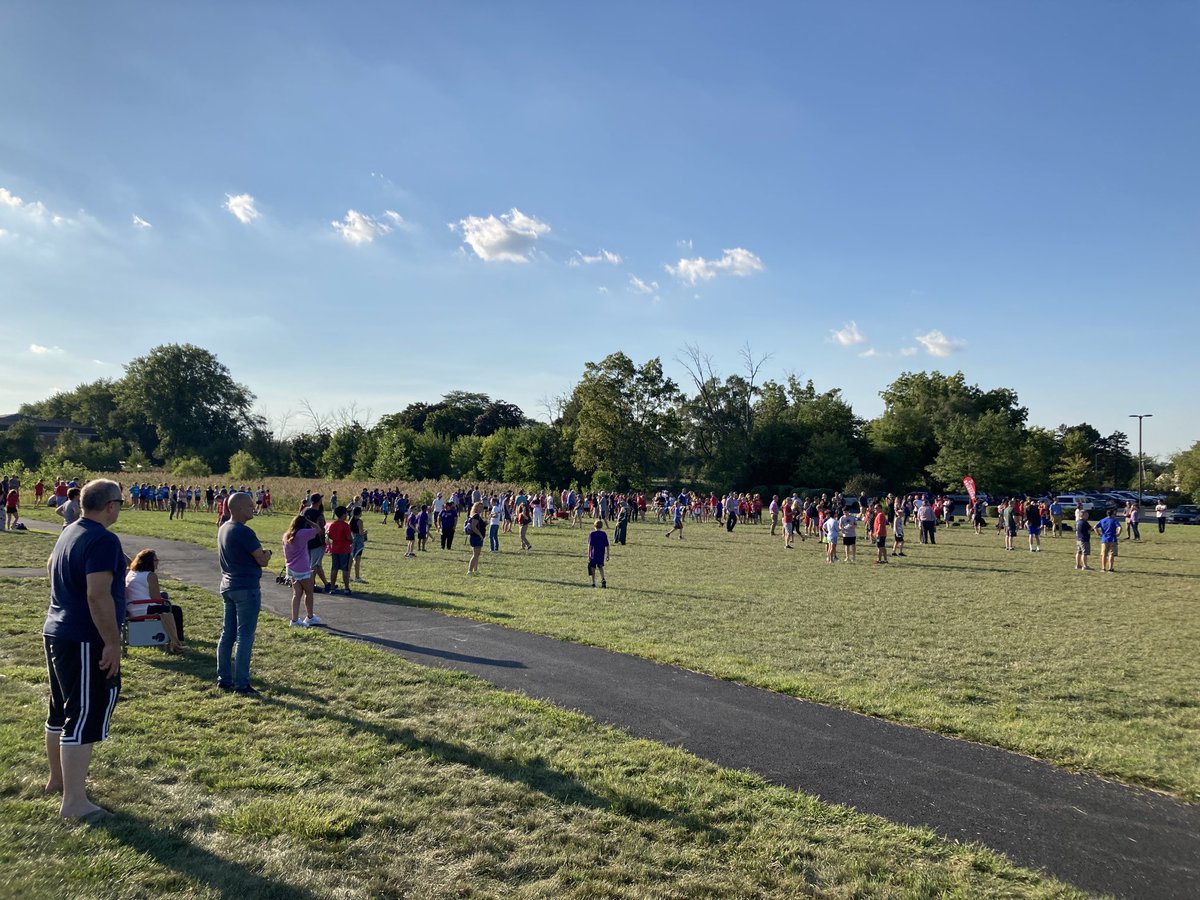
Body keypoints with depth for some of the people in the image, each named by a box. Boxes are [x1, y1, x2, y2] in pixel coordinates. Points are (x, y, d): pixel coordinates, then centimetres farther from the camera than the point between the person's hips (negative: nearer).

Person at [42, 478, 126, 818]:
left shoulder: (70, 532, 11)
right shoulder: (103, 540, -20)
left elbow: (52, 566, 31)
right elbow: (98, 595, -27)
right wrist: (112, 644, -23)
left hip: (56, 634, 10)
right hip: (85, 642, -10)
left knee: (61, 711, 21)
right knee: (85, 716, -5)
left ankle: (58, 778, 36)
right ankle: (74, 801, -2)